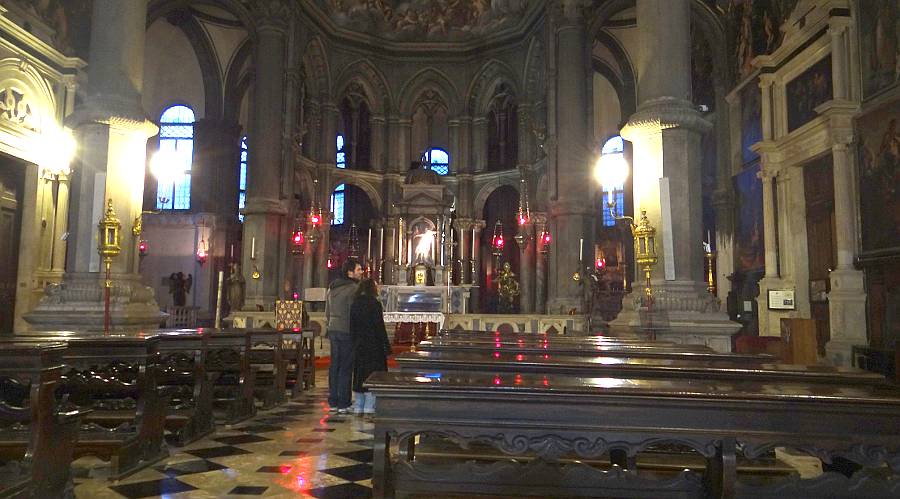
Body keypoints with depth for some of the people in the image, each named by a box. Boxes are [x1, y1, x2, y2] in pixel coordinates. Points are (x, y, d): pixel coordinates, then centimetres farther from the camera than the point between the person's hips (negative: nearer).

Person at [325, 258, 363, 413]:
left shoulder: (332, 288, 14)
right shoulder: (353, 289, -12)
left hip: (333, 330, 8)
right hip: (347, 331, -8)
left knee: (334, 366, 11)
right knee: (346, 368, -2)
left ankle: (333, 403, 15)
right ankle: (343, 404, 1)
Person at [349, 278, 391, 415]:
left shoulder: (355, 304, 7)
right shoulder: (374, 304, -12)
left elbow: (352, 327, 10)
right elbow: (380, 327, -13)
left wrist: (355, 342, 15)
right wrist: (387, 346, -9)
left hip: (358, 345, 6)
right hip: (373, 345, -6)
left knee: (359, 374, 11)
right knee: (372, 374, -1)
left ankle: (358, 407, 17)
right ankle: (369, 407, -3)